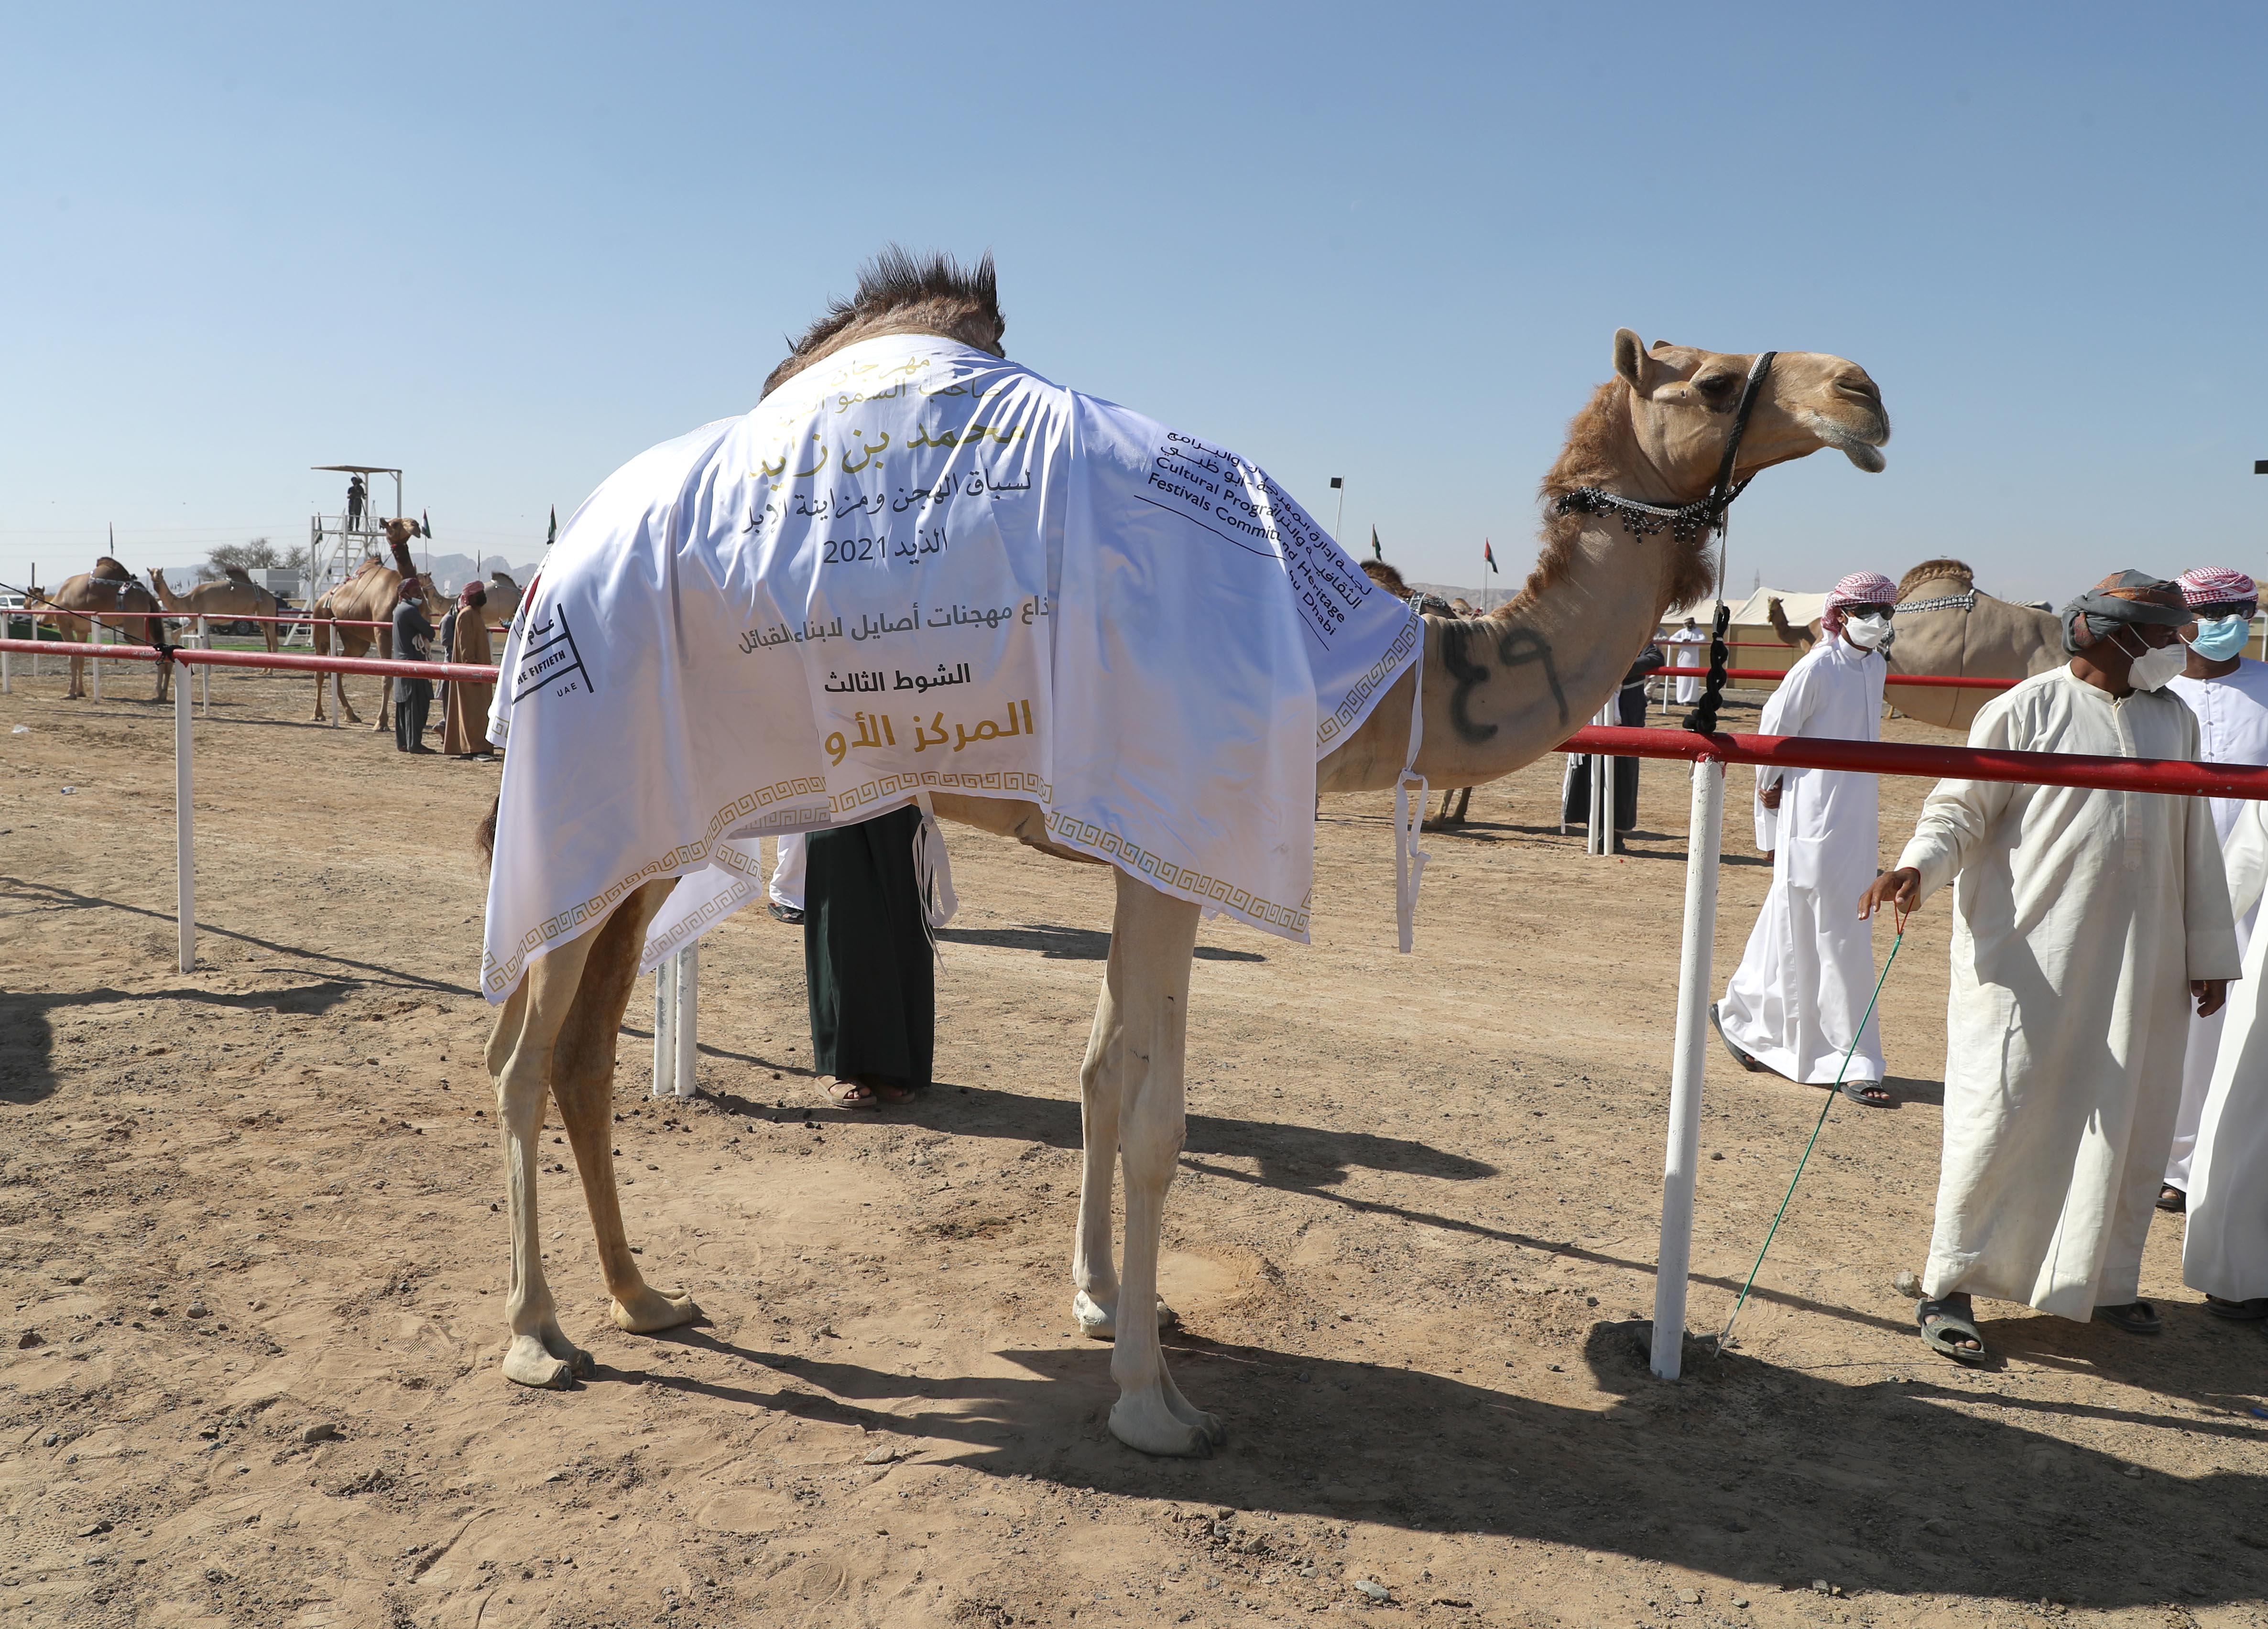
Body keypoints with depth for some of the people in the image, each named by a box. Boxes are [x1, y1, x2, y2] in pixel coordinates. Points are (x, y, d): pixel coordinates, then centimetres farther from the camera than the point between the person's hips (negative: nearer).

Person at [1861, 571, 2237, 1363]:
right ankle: (1950, 1286, 4)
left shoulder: (2174, 720, 13)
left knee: (2130, 1123, 12)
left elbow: (2195, 843, 17)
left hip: (2139, 966, 6)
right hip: (2030, 961, -6)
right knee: (2003, 1117, -6)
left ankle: (2106, 1280, 30)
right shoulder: (2024, 711, -5)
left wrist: (2210, 951, 18)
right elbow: (1961, 809, -7)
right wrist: (1917, 868, -28)